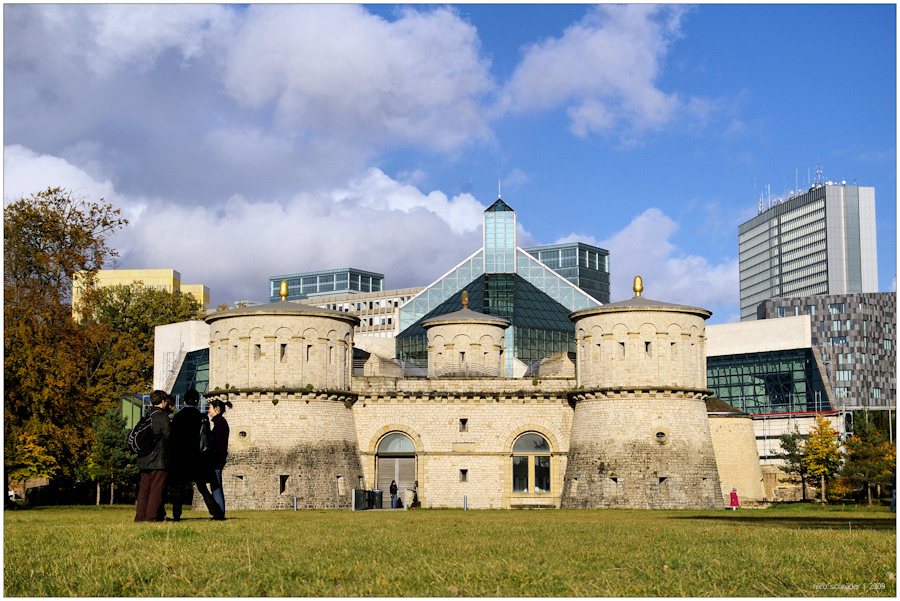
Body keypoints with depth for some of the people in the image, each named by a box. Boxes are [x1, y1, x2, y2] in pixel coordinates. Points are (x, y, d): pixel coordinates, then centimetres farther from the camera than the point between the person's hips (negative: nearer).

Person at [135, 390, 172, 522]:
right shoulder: (162, 416, -9)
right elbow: (168, 436, -11)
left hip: (144, 460, 7)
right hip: (159, 460, -7)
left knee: (144, 489, 10)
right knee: (156, 490, -4)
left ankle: (140, 516, 9)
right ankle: (152, 516, -6)